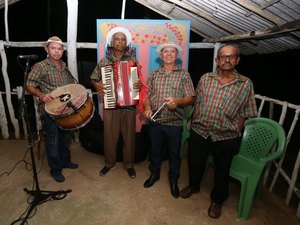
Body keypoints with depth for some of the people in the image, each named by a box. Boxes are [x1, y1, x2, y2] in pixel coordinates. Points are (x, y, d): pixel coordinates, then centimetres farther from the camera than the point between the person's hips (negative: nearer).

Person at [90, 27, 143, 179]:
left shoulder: (133, 60, 2)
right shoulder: (104, 61, 3)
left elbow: (138, 80, 6)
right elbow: (93, 79, 10)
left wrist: (139, 84, -17)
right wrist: (97, 85, -12)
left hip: (129, 105, 0)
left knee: (129, 136, 9)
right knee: (110, 136, 11)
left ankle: (129, 164, 30)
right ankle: (109, 163, 34)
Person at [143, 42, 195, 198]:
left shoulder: (184, 75, -2)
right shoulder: (153, 75, 7)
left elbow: (190, 99, -7)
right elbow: (147, 94, 7)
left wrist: (178, 101, -27)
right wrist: (147, 107, -14)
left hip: (174, 123, -2)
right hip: (155, 121, 2)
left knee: (174, 154, 13)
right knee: (155, 151, 19)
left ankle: (173, 181, 37)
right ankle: (154, 174, 43)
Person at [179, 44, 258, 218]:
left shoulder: (246, 84, -4)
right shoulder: (205, 79, 1)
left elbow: (243, 114, -1)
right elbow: (197, 104, 7)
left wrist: (235, 135, -2)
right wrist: (194, 125, 5)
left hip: (226, 138, -1)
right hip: (199, 132, 2)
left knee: (222, 171, 16)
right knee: (195, 163, 18)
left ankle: (217, 200, 43)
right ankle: (193, 186, 49)